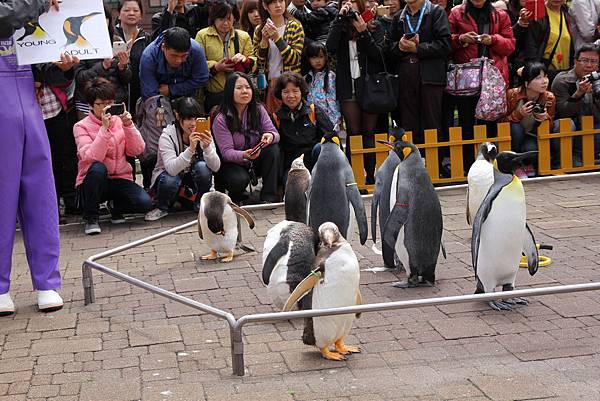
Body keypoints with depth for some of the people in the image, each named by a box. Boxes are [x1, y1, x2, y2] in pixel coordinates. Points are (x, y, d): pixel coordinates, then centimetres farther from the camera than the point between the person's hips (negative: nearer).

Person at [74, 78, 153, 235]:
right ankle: (91, 218, -15)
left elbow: (137, 150, -5)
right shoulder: (81, 127, -6)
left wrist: (128, 126, -17)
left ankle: (115, 206, 13)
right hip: (94, 182, -3)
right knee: (97, 168, -37)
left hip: (119, 179, 3)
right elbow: (92, 158, -22)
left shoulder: (119, 121, 6)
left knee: (145, 203, -23)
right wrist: (104, 128, -26)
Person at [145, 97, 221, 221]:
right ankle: (162, 208, -3)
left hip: (192, 178, 3)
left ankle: (200, 204, -3)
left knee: (202, 167, -29)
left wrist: (207, 147, -40)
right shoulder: (167, 135, -22)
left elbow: (215, 167, -22)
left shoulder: (203, 134, -14)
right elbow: (172, 169, -36)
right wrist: (190, 149, -48)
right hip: (169, 175, -3)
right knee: (170, 180, -36)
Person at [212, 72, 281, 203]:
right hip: (232, 163, -4)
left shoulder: (258, 110, -1)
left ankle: (269, 196, -19)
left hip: (255, 160, 5)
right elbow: (226, 152, -20)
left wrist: (271, 136, -34)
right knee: (240, 180, -36)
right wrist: (244, 155, -41)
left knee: (273, 148, -24)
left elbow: (275, 133, -8)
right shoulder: (221, 120, -15)